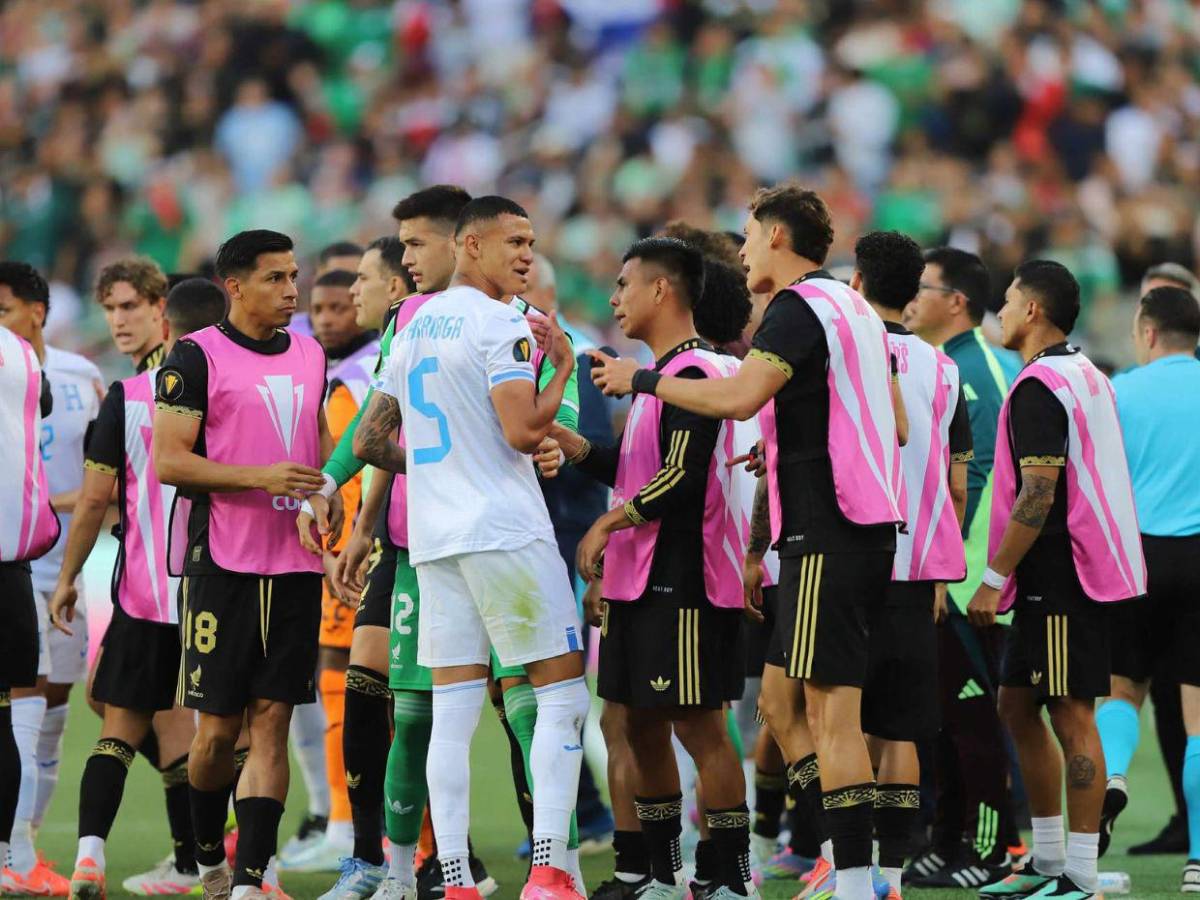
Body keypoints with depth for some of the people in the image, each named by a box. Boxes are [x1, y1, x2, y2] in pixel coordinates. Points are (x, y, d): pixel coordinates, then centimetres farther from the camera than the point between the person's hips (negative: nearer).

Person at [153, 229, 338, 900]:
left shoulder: (310, 355, 14)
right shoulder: (198, 356, -5)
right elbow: (168, 462, -10)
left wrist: (330, 491, 11)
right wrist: (262, 478, -17)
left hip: (296, 565, 4)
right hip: (223, 563, -4)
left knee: (273, 719, -3)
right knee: (218, 725, 1)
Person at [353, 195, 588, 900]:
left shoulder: (415, 329, 16)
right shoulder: (500, 324, -9)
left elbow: (370, 442, 20)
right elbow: (524, 432, -18)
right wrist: (565, 367, -4)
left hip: (434, 539, 7)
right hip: (506, 535, -7)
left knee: (453, 710, 4)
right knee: (562, 693, -1)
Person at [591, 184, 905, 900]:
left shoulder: (798, 308, -10)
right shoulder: (857, 310, 19)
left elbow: (740, 396, -26)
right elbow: (894, 425, 26)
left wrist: (643, 380, -13)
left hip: (826, 539, -10)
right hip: (869, 526, 10)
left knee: (832, 713, -9)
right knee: (781, 701, 13)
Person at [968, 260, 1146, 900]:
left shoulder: (1038, 387, -15)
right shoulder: (1087, 376, 17)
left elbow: (1038, 496, -21)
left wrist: (993, 580, -17)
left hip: (1057, 576, -10)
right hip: (1064, 577, 10)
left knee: (1071, 717, -7)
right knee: (1018, 708, 14)